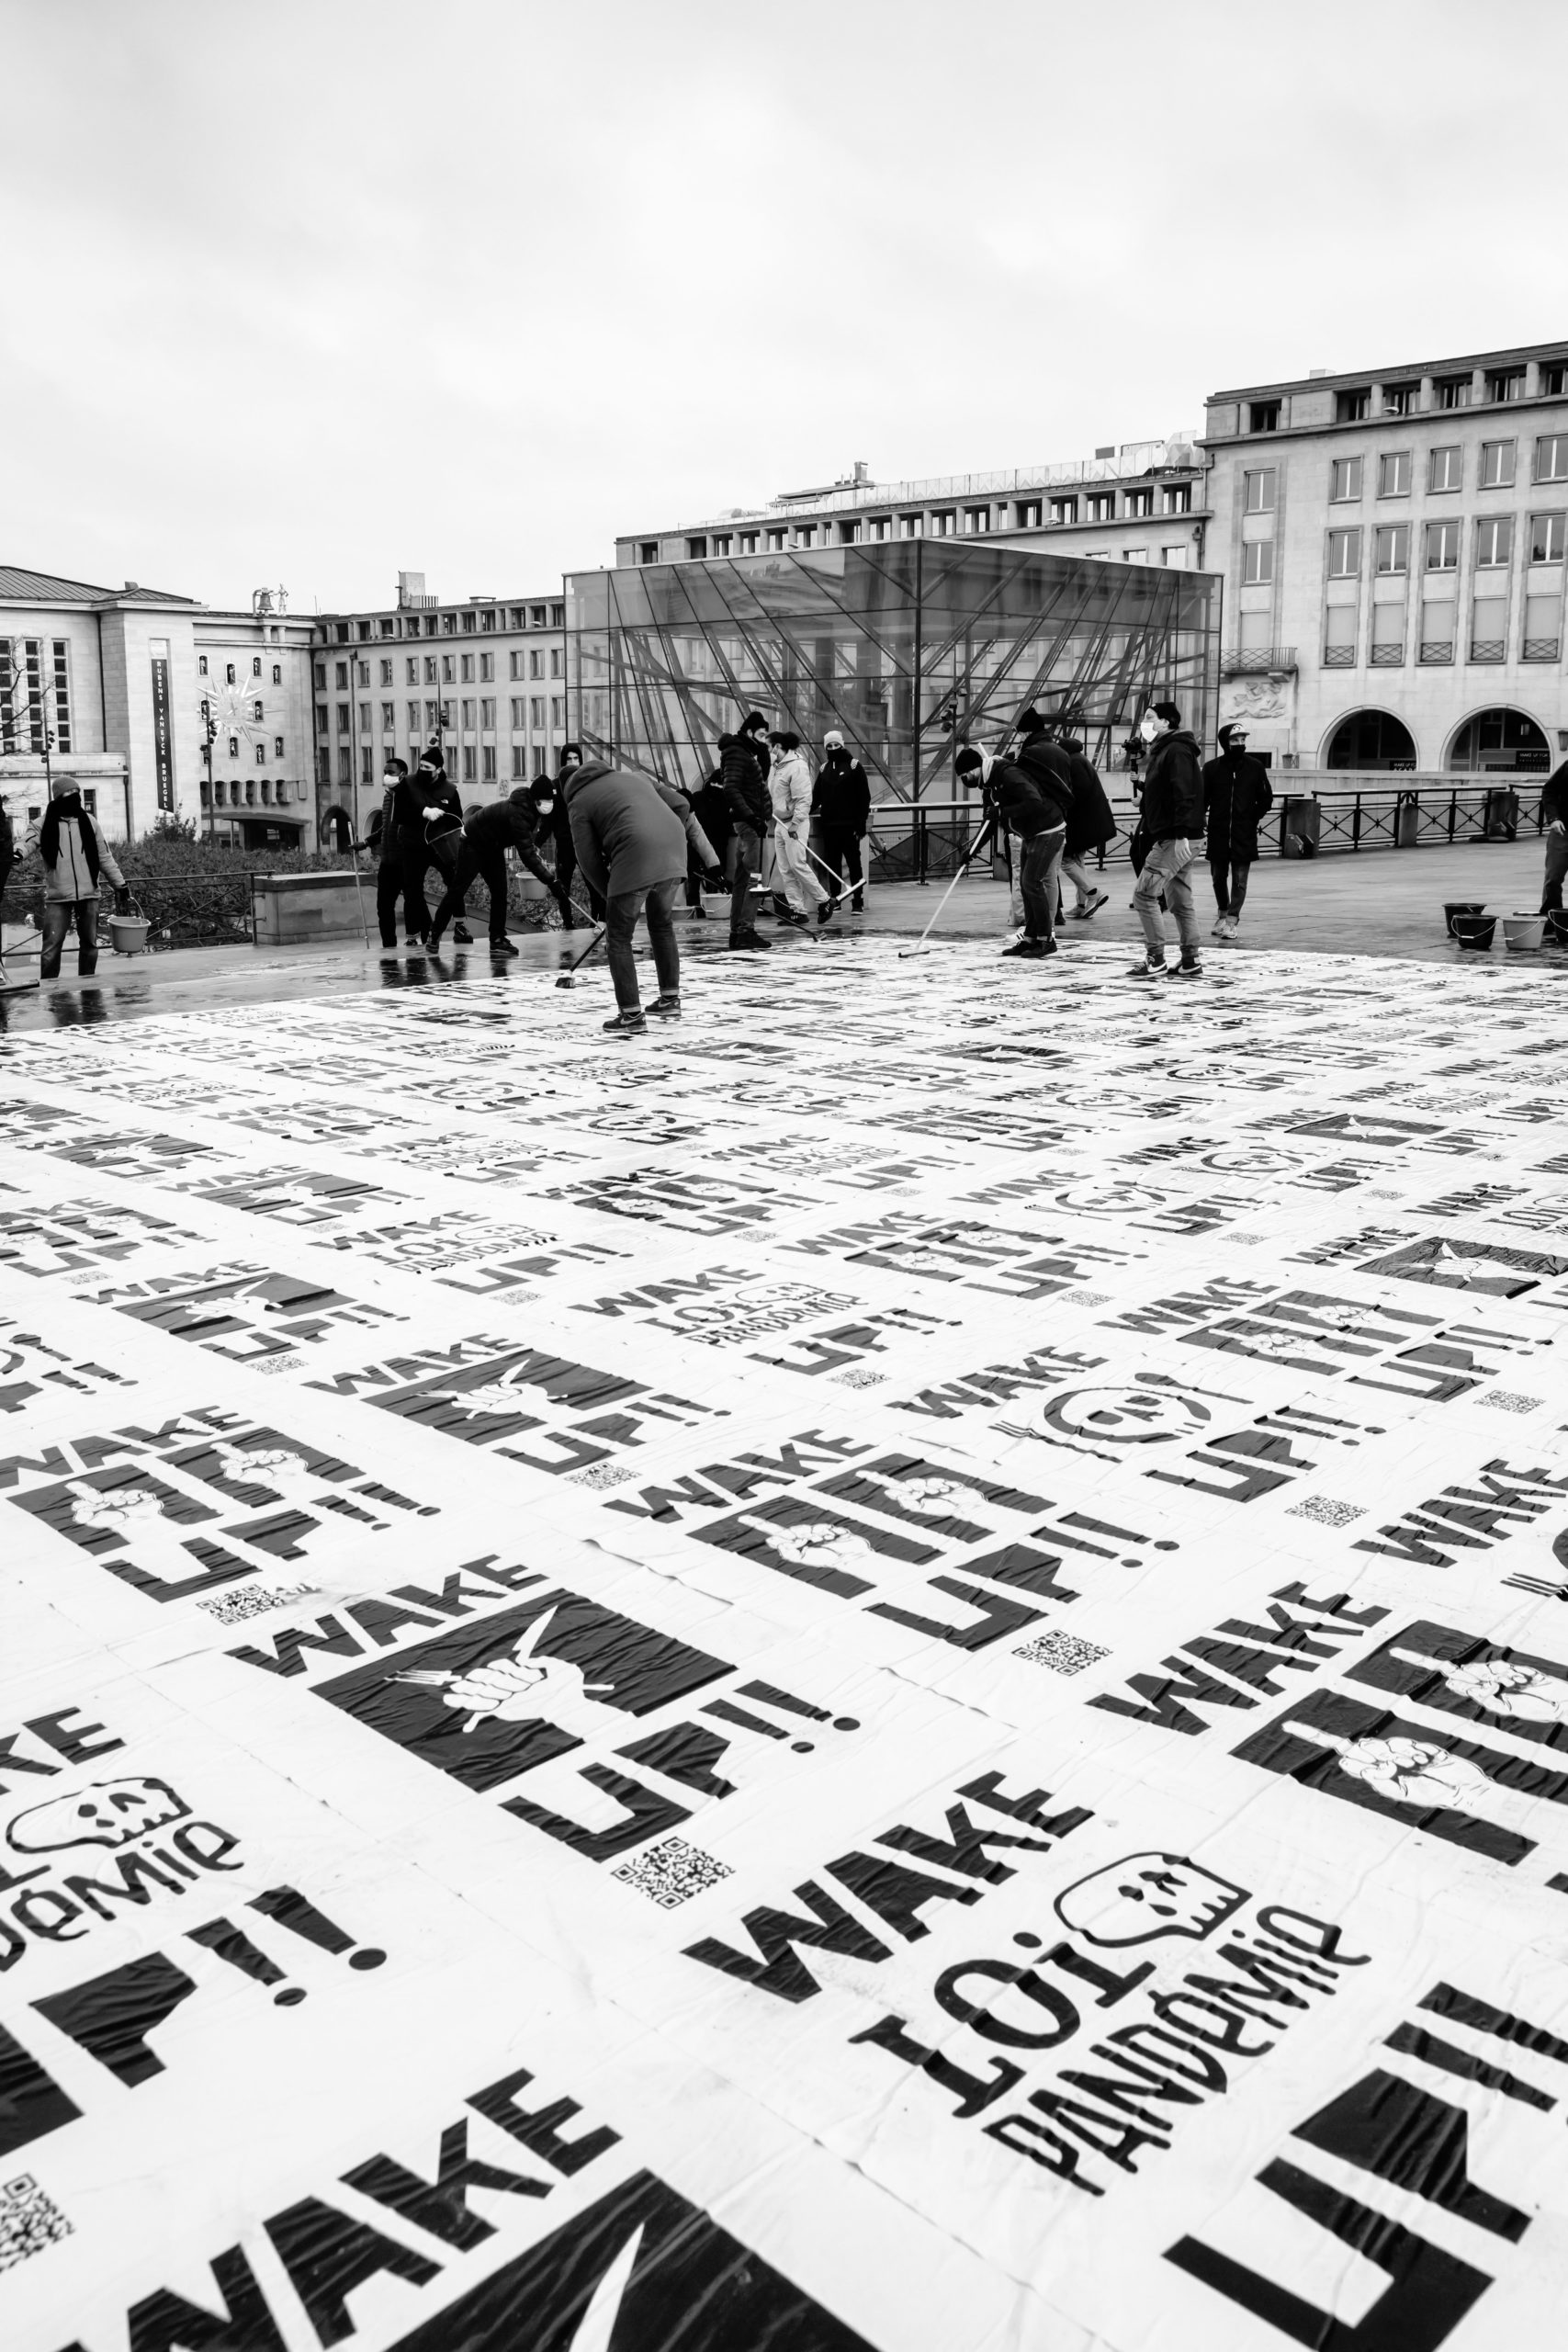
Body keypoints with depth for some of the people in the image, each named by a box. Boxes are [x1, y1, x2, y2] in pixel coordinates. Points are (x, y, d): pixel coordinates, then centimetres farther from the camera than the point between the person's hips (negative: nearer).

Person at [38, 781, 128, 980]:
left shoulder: (89, 821, 8)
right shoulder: (45, 823, 0)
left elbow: (104, 856, 12)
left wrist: (120, 884, 11)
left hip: (88, 894, 3)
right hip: (58, 896, -3)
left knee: (89, 943, 10)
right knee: (52, 945, -7)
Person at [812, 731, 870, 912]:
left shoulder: (854, 766, -2)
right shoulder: (824, 769, 13)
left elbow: (864, 796, -5)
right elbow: (816, 796, 15)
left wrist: (861, 822, -11)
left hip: (849, 824, -5)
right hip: (829, 824, 5)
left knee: (854, 863, -1)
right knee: (832, 863, 6)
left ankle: (858, 902, 2)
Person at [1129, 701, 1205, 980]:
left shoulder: (1176, 751, -11)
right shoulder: (1161, 751, 21)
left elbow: (1184, 794, -21)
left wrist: (1180, 833, -28)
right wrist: (1149, 837, 22)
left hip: (1175, 839, -10)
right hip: (1167, 839, 10)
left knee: (1143, 893, -10)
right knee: (1179, 902, 10)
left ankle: (1156, 960, -7)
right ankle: (1191, 962, 12)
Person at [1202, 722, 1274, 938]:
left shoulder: (1255, 767, 0)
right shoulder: (1212, 767, -1)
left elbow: (1266, 799, 6)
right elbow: (1202, 799, 4)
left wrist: (1252, 819, 1)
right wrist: (1202, 818, -7)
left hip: (1244, 835, -1)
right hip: (1218, 834, 1)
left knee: (1239, 879, -4)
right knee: (1218, 876, 11)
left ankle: (1232, 920, -1)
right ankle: (1223, 914, 30)